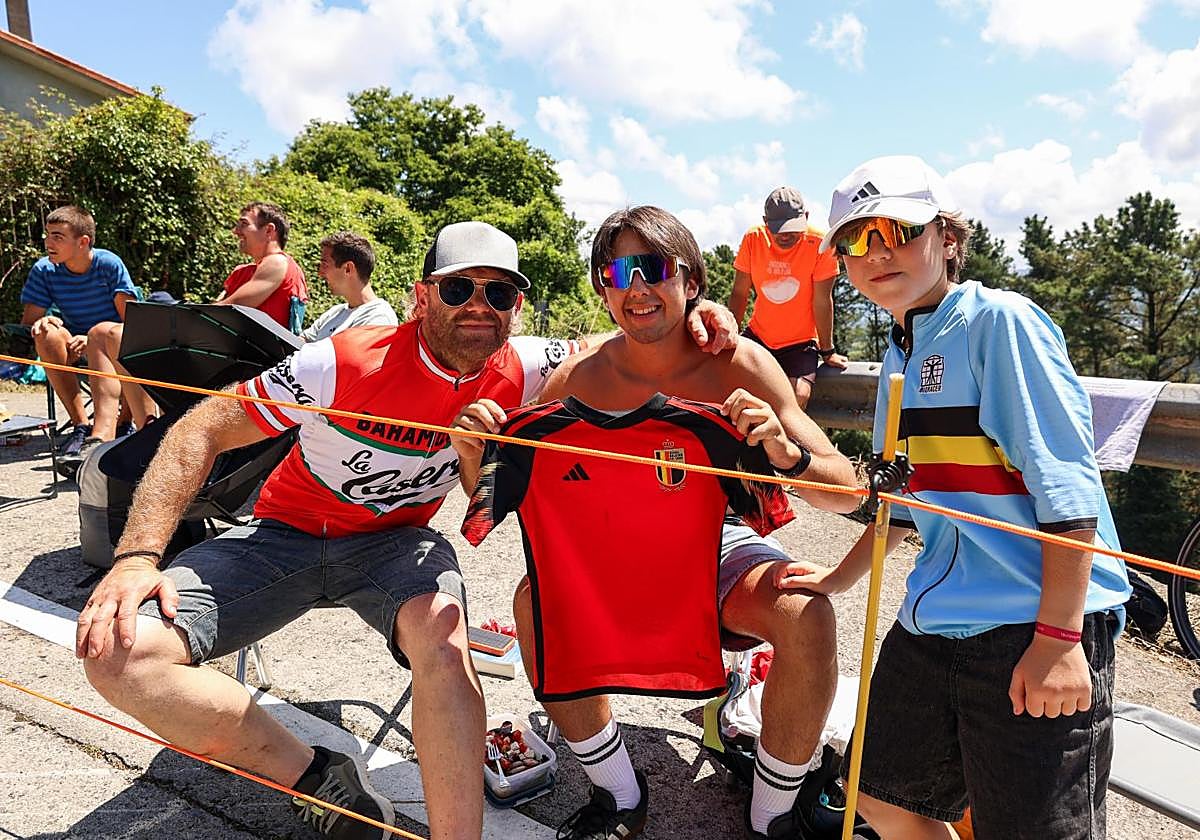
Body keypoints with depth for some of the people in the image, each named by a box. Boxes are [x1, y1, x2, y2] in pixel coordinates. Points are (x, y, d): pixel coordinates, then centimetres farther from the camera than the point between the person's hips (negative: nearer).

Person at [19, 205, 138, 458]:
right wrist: (41, 322, -23)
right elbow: (28, 321, 2)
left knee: (101, 331, -37)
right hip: (76, 348, 4)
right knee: (47, 334, -28)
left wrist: (93, 339, -28)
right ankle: (81, 423, -30)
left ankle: (103, 432, -58)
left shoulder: (109, 264, -10)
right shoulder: (44, 270, -1)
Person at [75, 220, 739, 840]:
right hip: (287, 532, 0)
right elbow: (202, 432, -16)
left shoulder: (523, 371, -13)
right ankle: (320, 782, -9)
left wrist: (691, 323, -23)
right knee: (117, 650, -20)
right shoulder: (344, 363, -24)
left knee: (442, 635, -36)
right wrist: (138, 555, -26)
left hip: (397, 540, 0)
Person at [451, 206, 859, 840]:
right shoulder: (578, 379, -13)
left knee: (804, 612, -30)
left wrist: (786, 454, -41)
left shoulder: (740, 365, -17)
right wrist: (474, 454, -31)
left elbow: (846, 491, -19)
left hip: (721, 550, -1)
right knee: (535, 600, -24)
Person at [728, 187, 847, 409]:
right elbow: (739, 293, -1)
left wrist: (827, 351, -6)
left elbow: (822, 301, -12)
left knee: (798, 396, -23)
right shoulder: (753, 239, -7)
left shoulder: (819, 243, -15)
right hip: (757, 336, 3)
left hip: (801, 342, -3)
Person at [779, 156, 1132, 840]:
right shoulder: (901, 353, 13)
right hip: (934, 622, 8)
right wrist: (841, 578, 21)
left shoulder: (999, 320, -10)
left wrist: (1057, 635, -20)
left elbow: (1066, 487, -16)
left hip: (1039, 627, -7)